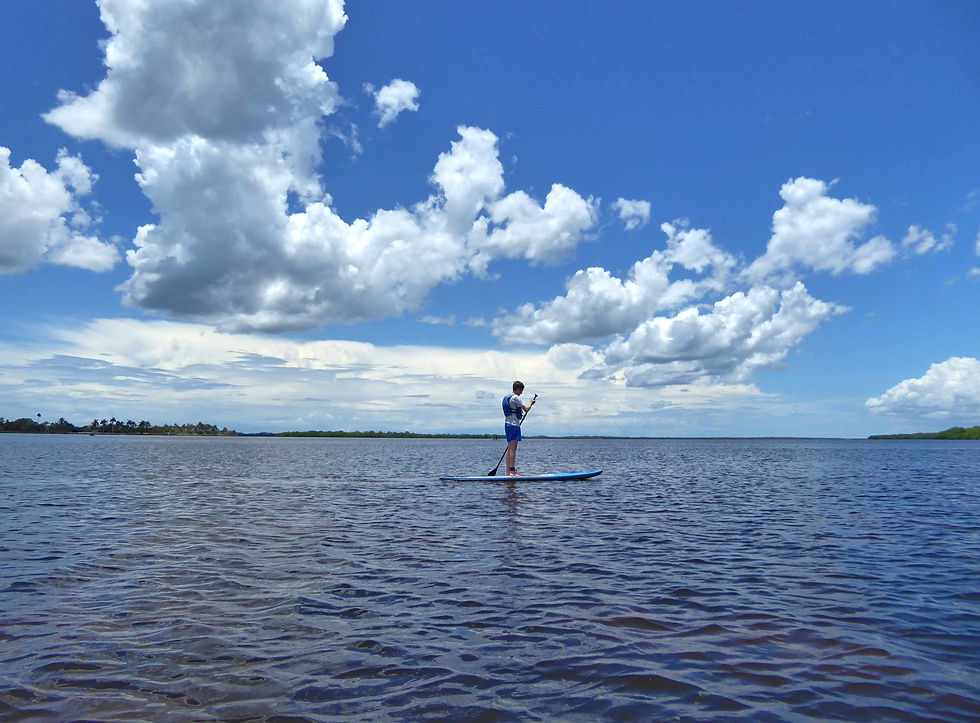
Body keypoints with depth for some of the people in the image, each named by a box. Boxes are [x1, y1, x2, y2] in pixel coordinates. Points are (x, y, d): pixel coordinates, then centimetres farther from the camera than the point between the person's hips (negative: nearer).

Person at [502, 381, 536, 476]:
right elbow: (526, 409, -14)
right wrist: (531, 404, 5)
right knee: (513, 448, -12)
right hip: (514, 425, -10)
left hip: (507, 424, 10)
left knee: (510, 448, 10)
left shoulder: (506, 398, 18)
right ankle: (512, 471, -15)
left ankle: (508, 472, 11)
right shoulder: (516, 398, -12)